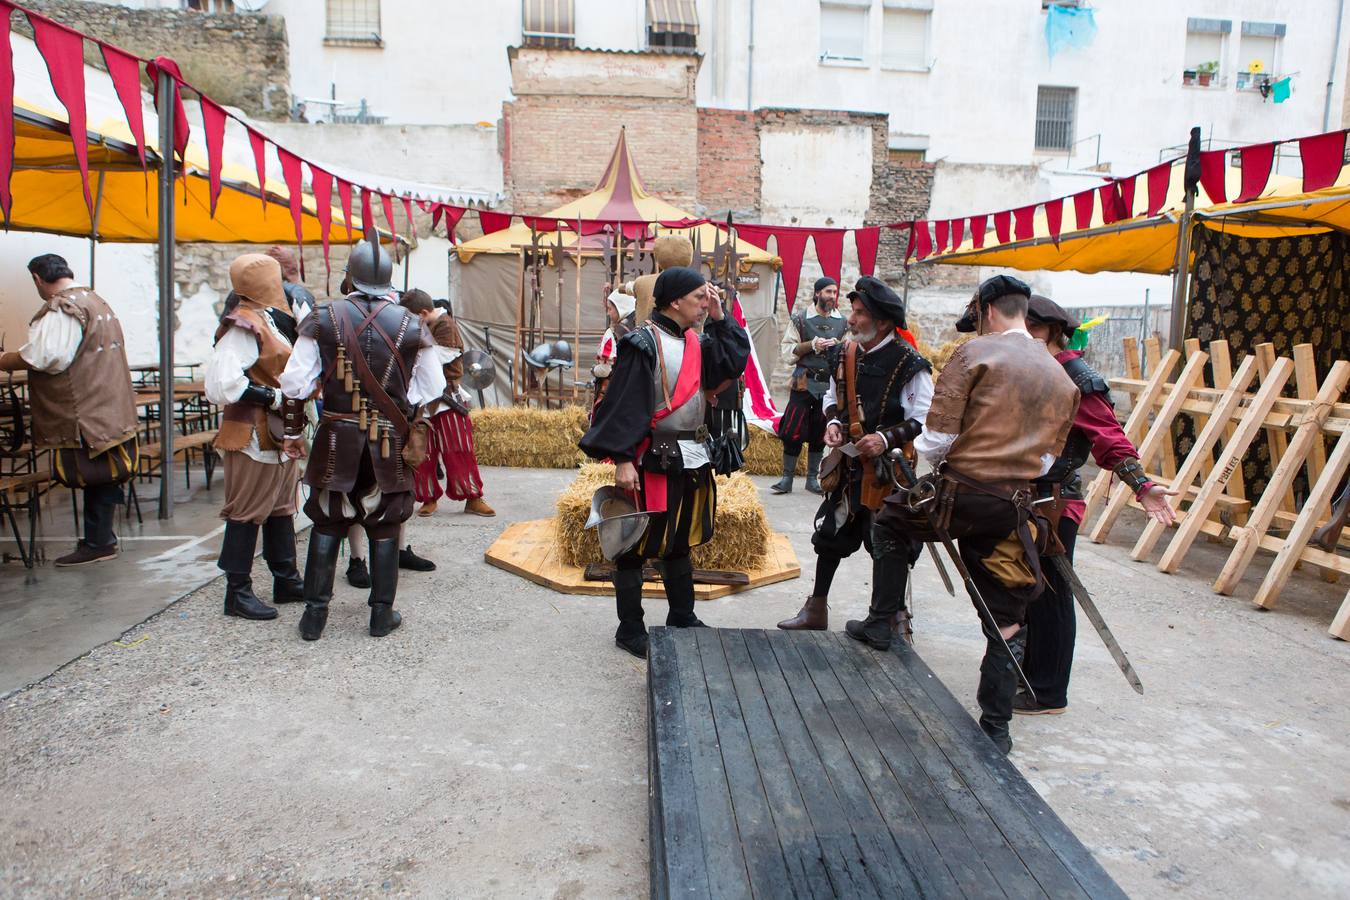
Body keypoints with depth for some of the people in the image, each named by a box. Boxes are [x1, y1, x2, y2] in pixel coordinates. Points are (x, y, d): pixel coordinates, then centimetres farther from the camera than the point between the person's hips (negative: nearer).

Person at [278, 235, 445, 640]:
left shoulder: (324, 318, -3)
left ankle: (314, 614, 16)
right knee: (384, 527, 10)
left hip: (337, 439, 0)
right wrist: (417, 439, 13)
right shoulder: (410, 325, -2)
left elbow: (295, 383, -2)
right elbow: (430, 392, 1)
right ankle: (382, 614, 16)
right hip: (390, 443, 0)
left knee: (327, 524, 11)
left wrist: (293, 432, 8)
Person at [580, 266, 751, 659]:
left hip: (692, 458, 8)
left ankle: (682, 618, 34)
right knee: (637, 546, 4)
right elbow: (624, 404, -17)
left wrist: (719, 319, 5)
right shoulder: (643, 343, -14)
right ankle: (630, 630, 16)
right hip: (654, 460, -8)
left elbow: (733, 363, 11)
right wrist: (623, 460, -22)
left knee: (681, 542, 20)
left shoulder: (694, 342, 10)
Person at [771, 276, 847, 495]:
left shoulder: (843, 323, 9)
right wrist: (812, 345, -16)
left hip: (830, 385, 3)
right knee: (793, 432, -4)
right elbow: (787, 354, -4)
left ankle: (812, 479, 18)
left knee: (819, 434, 8)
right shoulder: (800, 320, 0)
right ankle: (787, 479, 6)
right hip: (804, 384, -3)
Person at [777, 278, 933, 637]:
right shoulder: (843, 354, 4)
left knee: (888, 545, 0)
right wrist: (833, 423, -1)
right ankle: (816, 610, 30)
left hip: (889, 469, -6)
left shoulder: (909, 364, -15)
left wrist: (887, 439, -26)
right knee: (831, 533, 15)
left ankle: (885, 621, 14)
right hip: (849, 463, 7)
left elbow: (925, 421, -15)